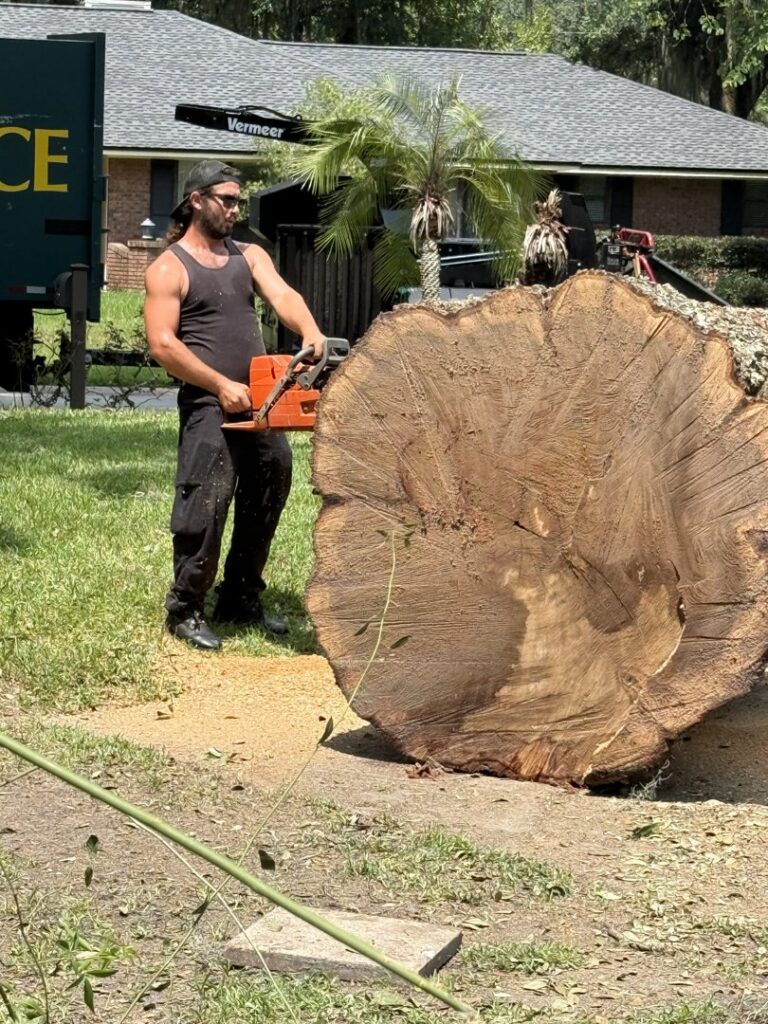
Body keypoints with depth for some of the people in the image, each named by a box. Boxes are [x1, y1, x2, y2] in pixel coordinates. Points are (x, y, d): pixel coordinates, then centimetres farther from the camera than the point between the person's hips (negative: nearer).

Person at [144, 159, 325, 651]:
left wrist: (311, 333, -26)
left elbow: (283, 296, -4)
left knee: (266, 500, 12)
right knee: (205, 509, -10)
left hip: (259, 405, 7)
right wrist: (221, 386, -16)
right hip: (209, 406, -7)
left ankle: (242, 598, 26)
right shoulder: (169, 269, -2)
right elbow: (163, 344, -11)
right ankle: (186, 610, 1)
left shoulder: (250, 256, 14)